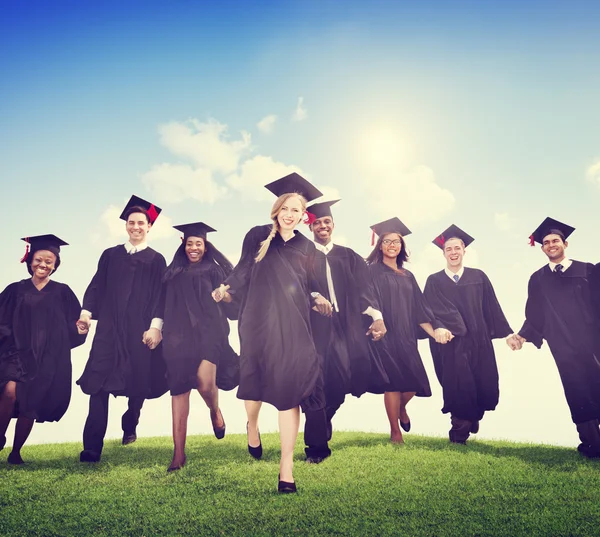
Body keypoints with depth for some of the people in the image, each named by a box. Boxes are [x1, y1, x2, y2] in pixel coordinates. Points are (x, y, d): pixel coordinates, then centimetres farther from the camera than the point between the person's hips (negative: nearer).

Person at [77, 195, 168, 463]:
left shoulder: (156, 260, 7)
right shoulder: (110, 255, 13)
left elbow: (160, 295, 1)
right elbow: (97, 287, 8)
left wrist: (155, 326, -11)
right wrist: (86, 313, -7)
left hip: (140, 330, -1)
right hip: (109, 328, 1)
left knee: (138, 385, 6)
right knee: (99, 385, -7)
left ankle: (129, 427, 34)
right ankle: (92, 448, -4)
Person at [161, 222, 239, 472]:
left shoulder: (213, 270, 9)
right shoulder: (173, 273, 17)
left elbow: (228, 299, 2)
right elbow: (165, 306, 17)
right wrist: (161, 332, 9)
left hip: (207, 332, -3)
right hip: (179, 336, 3)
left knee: (205, 383, -21)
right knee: (179, 391, -2)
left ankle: (215, 411, 14)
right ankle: (178, 453, 3)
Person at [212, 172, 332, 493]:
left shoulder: (306, 247, 10)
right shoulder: (257, 236, 4)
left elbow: (307, 289, 14)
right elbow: (243, 271, 5)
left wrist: (317, 301, -3)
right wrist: (226, 288, -10)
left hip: (292, 327, 1)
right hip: (258, 323, -1)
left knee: (289, 389, -6)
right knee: (255, 380, 9)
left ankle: (286, 467, 0)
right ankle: (252, 425, 43)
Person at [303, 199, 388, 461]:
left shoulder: (348, 256, 15)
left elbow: (363, 289, 6)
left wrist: (377, 317, -7)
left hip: (346, 327, 3)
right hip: (316, 328, -3)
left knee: (344, 380, -2)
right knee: (319, 383, -4)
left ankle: (320, 426, 25)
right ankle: (316, 446, 9)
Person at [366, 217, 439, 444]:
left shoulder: (407, 276, 16)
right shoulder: (372, 271, -1)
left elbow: (418, 308, 15)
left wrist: (433, 332, 7)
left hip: (406, 336, 5)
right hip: (385, 334, -5)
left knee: (415, 381, 2)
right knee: (394, 382, -7)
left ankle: (401, 408, 35)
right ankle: (395, 431, 10)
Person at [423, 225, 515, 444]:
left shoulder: (479, 277, 10)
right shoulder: (434, 281, 4)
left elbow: (492, 308, 10)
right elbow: (431, 311, -7)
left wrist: (506, 333, 8)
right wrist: (438, 328, -25)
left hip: (478, 342, 2)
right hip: (450, 344, -2)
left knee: (485, 388, 2)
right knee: (458, 389, -7)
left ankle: (472, 417, 34)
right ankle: (460, 433, 15)